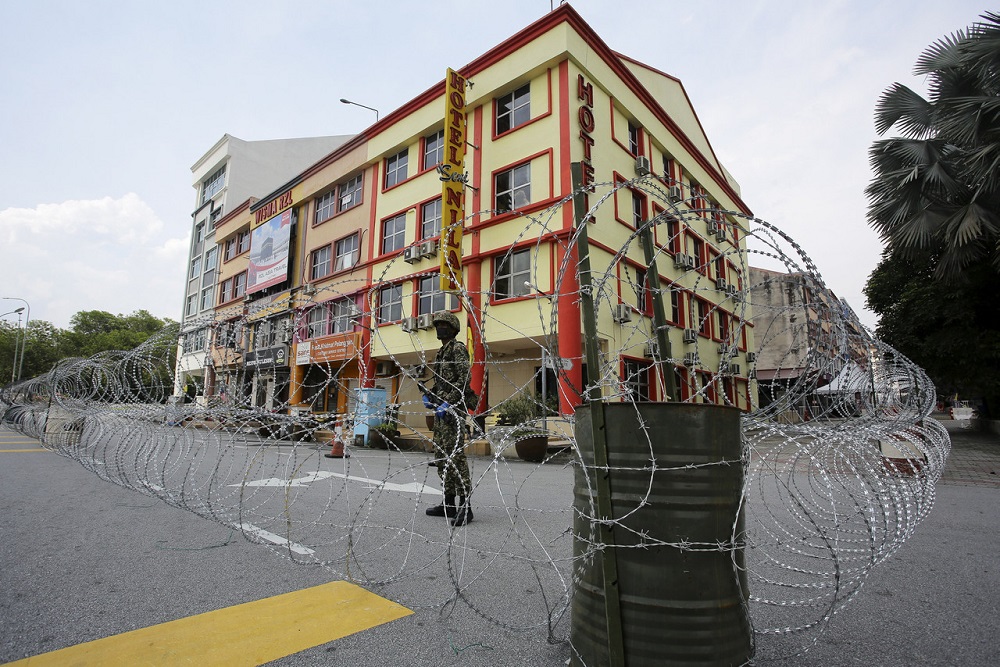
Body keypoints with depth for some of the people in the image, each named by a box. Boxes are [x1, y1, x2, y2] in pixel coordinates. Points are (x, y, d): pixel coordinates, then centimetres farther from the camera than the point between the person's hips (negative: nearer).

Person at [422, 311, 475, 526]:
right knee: (441, 456, 11)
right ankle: (449, 503, 19)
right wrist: (428, 395, 10)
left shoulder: (458, 349, -7)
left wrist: (448, 403, -21)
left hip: (453, 409, -10)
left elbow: (464, 380, -16)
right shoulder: (440, 353, 21)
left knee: (455, 454, -13)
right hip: (440, 409, 10)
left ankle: (465, 506, -9)